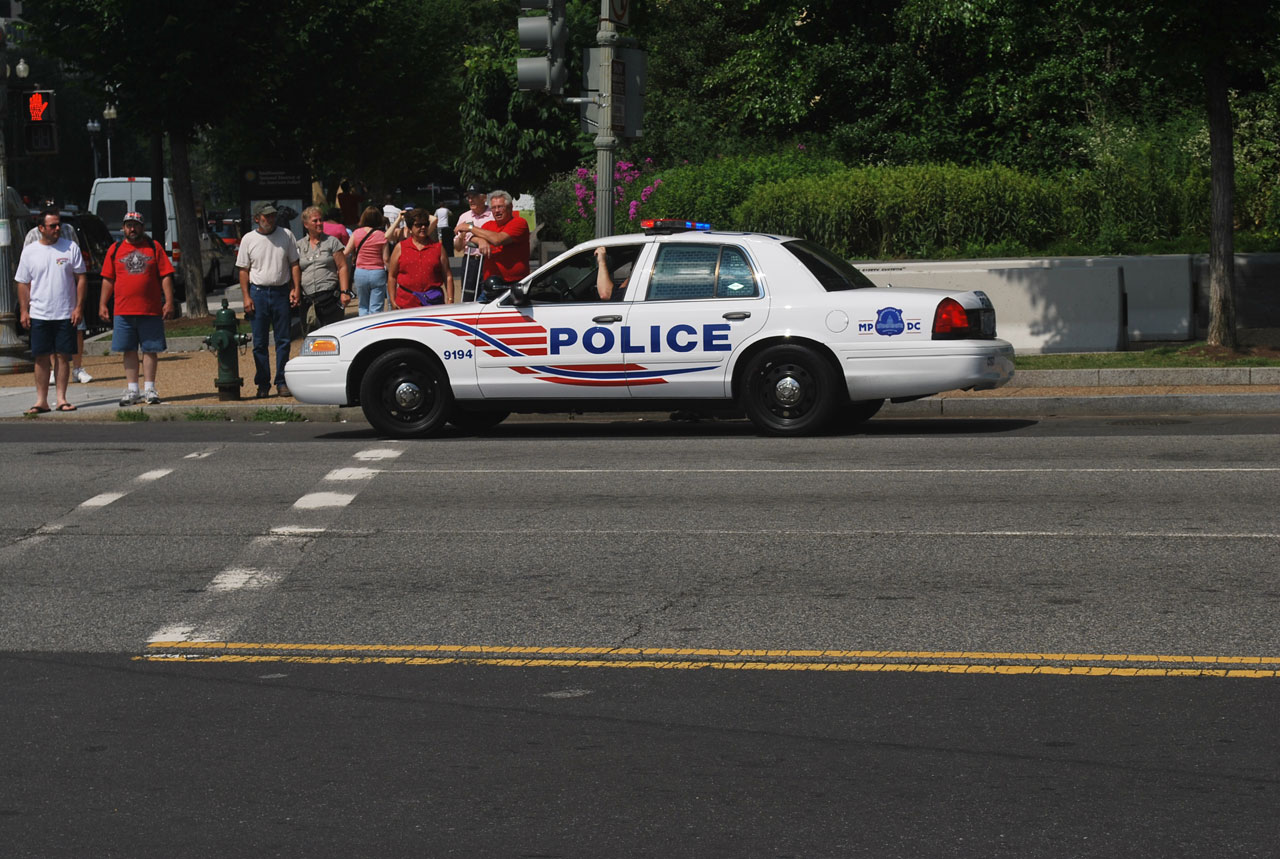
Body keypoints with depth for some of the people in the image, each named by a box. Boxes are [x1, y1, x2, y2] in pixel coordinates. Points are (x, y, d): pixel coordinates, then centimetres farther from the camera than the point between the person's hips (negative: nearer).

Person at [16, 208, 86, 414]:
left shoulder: (71, 248, 2)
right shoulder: (29, 252, 4)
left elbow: (81, 279, 3)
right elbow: (23, 284, 8)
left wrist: (79, 307, -4)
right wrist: (23, 311, 1)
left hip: (66, 314, 0)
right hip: (39, 315, 0)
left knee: (63, 356, 2)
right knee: (41, 358, 1)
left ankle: (61, 399, 8)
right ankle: (41, 401, 5)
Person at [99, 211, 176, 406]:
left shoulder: (154, 247, 6)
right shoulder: (115, 250, 10)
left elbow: (166, 276, 3)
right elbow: (108, 279, 12)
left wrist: (169, 302, -4)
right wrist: (103, 304, 7)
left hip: (150, 310, -1)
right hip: (123, 311, 1)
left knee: (150, 349, 2)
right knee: (129, 351, 4)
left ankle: (149, 389, 9)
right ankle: (131, 389, 10)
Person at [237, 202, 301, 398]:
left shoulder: (286, 235, 6)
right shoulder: (248, 239, 3)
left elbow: (294, 264, 9)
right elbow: (243, 270, 4)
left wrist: (296, 289, -2)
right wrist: (246, 297, -4)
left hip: (282, 292, 1)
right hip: (258, 293, -1)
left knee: (283, 340, 1)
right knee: (259, 343, 2)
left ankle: (282, 382, 7)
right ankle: (263, 384, 9)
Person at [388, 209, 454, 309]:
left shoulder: (438, 247, 10)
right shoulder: (400, 248, 10)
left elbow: (448, 276, 8)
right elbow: (392, 276, 11)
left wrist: (450, 300, -1)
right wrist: (393, 301, 4)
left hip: (433, 301, 0)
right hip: (406, 302, 0)